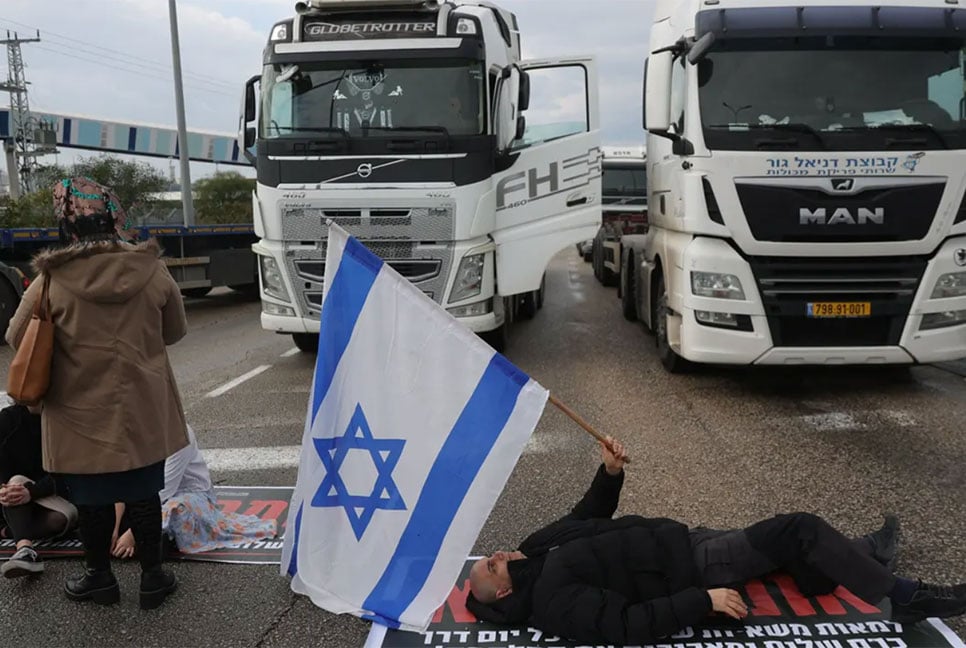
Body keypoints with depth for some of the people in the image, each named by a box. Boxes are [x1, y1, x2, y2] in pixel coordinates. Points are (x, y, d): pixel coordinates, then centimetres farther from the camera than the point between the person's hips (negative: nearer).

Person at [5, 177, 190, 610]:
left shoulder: (53, 283, -15)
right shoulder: (152, 272, -10)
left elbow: (17, 339, -1)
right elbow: (175, 331, 5)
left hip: (83, 415, -1)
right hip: (141, 411, 1)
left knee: (92, 497, 15)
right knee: (143, 492, 15)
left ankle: (100, 577, 32)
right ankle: (153, 576, 25)